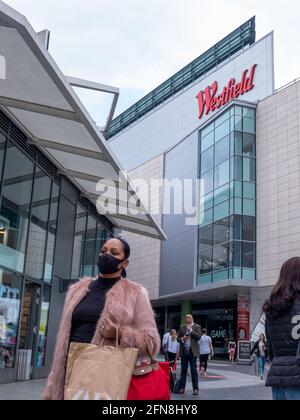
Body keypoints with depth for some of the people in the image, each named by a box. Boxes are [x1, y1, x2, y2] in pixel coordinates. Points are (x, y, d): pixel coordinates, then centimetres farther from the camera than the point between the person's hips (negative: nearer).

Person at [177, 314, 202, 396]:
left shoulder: (197, 327, 1)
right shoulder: (182, 327, 8)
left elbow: (199, 337, -11)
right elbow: (178, 338, 10)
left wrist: (190, 329, -14)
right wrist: (182, 339, -12)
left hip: (193, 351, -3)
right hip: (184, 351, 3)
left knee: (194, 370, -2)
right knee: (183, 370, 8)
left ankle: (196, 389, 2)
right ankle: (182, 388, 13)